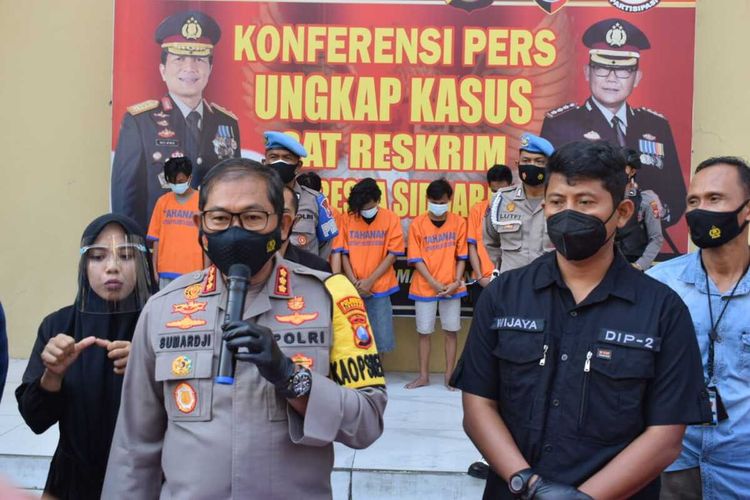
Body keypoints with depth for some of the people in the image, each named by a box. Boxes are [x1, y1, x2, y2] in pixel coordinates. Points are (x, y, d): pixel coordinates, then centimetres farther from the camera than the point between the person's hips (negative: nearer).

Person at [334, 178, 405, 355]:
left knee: (380, 336, 2)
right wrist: (354, 282, -7)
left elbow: (392, 255, -4)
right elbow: (343, 253, 3)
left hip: (379, 288, -1)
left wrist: (370, 280, -9)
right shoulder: (348, 218, 0)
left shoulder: (391, 219, -3)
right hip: (353, 288, 1)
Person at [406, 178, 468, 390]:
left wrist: (457, 282, -9)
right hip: (425, 287, 0)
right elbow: (416, 259, -5)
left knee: (451, 331, 5)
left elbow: (461, 257, 3)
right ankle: (423, 375, 18)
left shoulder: (459, 222, 0)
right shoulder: (417, 224, -3)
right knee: (424, 332, 6)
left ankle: (449, 375, 16)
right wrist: (434, 283, -12)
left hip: (451, 287, 1)